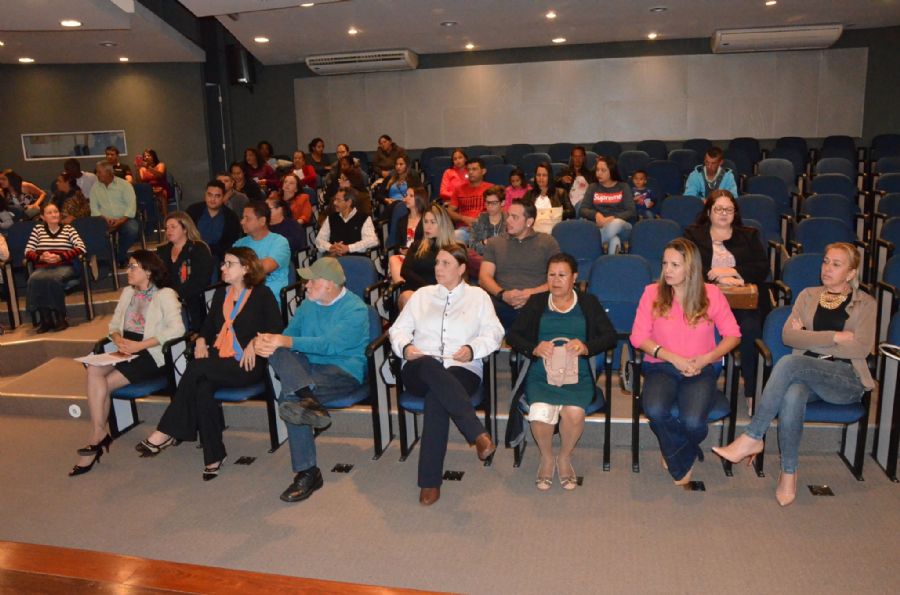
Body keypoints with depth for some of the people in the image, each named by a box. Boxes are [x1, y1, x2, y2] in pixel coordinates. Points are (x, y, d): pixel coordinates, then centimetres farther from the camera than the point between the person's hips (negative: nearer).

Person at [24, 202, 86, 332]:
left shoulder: (68, 228, 12)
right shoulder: (37, 229, 17)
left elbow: (81, 248, -2)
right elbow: (28, 252, 11)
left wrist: (60, 257, -14)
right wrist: (41, 257, -11)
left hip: (64, 266, -2)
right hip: (42, 267, 2)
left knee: (53, 278, -36)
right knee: (34, 279, -33)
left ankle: (60, 319, -25)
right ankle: (45, 320, -25)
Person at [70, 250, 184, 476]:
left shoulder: (165, 295, -5)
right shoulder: (127, 292, 19)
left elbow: (176, 330, -18)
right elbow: (114, 323, 19)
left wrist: (138, 345, -19)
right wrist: (118, 339, -5)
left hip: (151, 355, -6)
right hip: (126, 351, 6)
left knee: (104, 383, -22)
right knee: (93, 371, -23)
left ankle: (96, 437, -4)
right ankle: (98, 435, -19)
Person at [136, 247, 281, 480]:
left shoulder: (262, 294, 3)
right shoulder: (221, 293, 22)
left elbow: (275, 329, -4)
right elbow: (209, 324, 26)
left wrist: (255, 342, -19)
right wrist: (201, 340, 6)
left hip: (246, 364, -5)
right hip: (218, 360, 5)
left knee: (196, 370, -27)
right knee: (202, 388, -28)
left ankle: (166, 432, -16)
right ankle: (213, 455, -22)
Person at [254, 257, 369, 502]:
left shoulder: (355, 309, -11)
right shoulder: (308, 304, 13)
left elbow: (328, 344, -24)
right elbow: (289, 334, 8)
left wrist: (284, 341, -30)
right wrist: (266, 341, -16)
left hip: (345, 372, -6)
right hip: (309, 367, 7)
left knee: (289, 396, -32)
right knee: (278, 351, -25)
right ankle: (308, 398, -43)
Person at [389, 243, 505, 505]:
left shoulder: (478, 296, 18)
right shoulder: (422, 295, 25)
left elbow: (493, 333, 8)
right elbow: (398, 329, 19)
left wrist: (472, 348, -12)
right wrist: (405, 347, -4)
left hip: (462, 370, -1)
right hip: (419, 371, 2)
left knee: (436, 396, -38)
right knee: (431, 366, -40)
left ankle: (430, 482, -35)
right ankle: (479, 434, -45)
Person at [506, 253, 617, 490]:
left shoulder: (588, 303, 14)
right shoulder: (536, 303, 14)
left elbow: (610, 335, 6)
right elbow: (512, 335, 8)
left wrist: (586, 347, -14)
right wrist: (534, 349, -12)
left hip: (577, 375, 0)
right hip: (540, 374, 0)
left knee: (574, 412, -30)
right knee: (540, 414, -29)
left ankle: (565, 457, 4)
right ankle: (547, 457, 5)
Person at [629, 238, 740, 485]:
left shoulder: (711, 294, 3)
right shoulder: (652, 292, 2)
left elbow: (733, 335, 6)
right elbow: (638, 336, -3)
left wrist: (707, 358, -11)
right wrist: (674, 358, -13)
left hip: (701, 370, 0)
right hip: (662, 366, 0)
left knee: (693, 421, -28)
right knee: (654, 410, -31)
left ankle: (675, 453, 12)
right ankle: (682, 462, 2)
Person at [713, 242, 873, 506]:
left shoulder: (864, 303, 12)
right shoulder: (808, 295, 19)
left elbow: (862, 348, -4)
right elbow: (788, 336, 5)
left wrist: (809, 338, -3)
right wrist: (834, 337, -5)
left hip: (847, 380, -2)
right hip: (808, 374, 2)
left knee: (790, 362, -34)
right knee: (792, 396, -37)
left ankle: (752, 438, -29)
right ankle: (789, 473, -26)